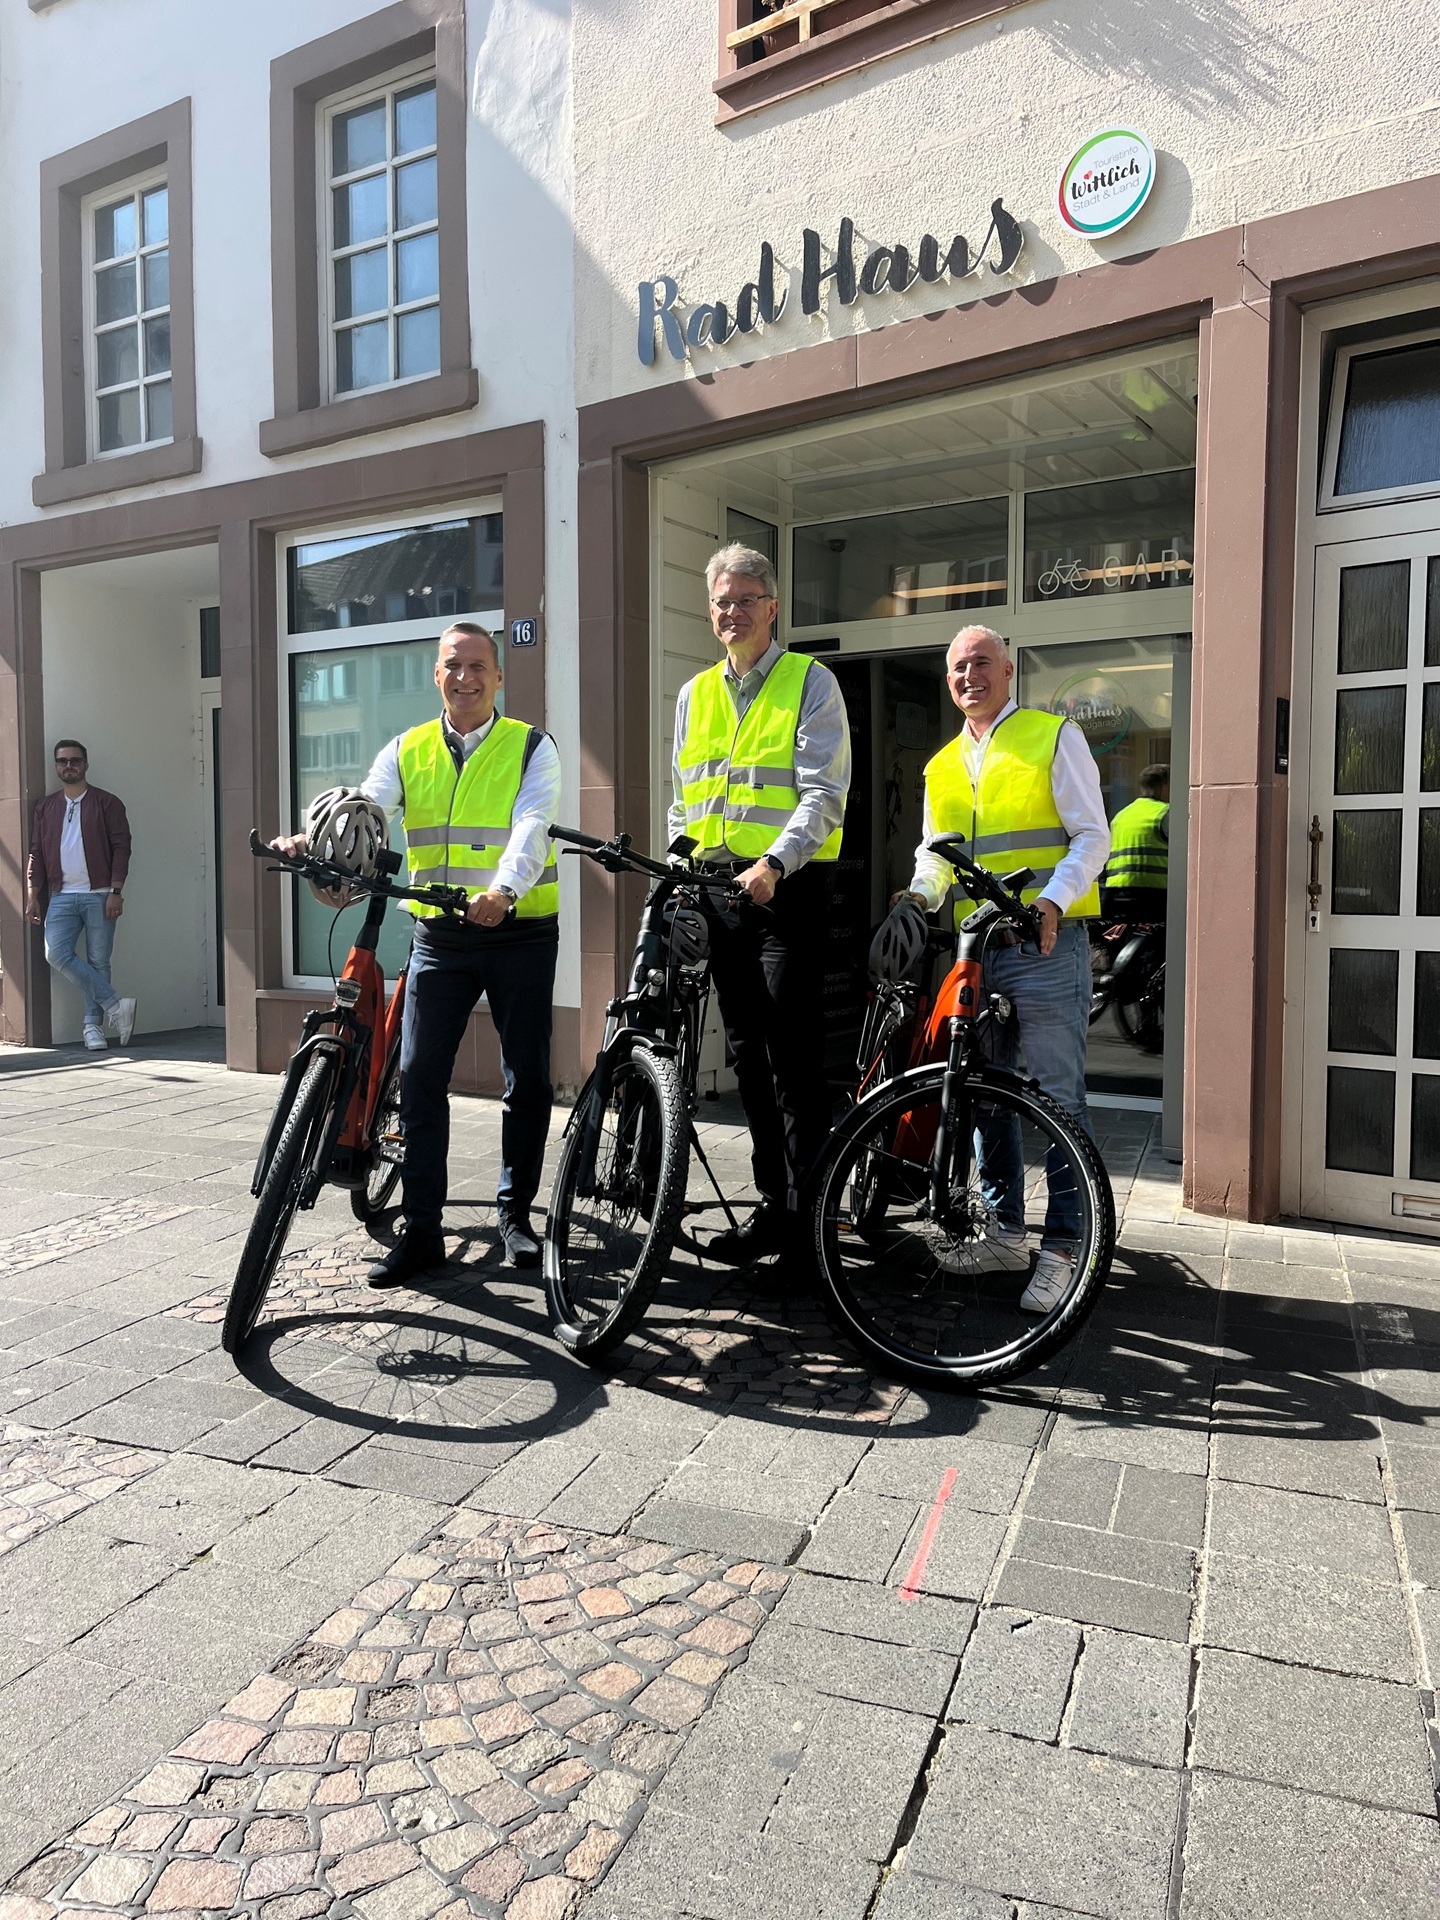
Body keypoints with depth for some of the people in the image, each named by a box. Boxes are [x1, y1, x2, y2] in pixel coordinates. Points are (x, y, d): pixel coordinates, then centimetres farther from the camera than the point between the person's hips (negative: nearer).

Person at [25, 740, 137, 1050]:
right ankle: (114, 1004, -11)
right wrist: (32, 895, 5)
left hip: (99, 895, -3)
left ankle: (93, 1024, 8)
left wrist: (116, 891, -11)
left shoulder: (106, 803, 4)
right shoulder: (46, 807, 15)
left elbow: (121, 847, -2)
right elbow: (36, 853, 14)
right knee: (57, 954, -14)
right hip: (61, 896, 3)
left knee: (98, 962, -1)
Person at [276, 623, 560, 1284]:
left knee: (527, 1080, 5)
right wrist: (315, 840, -30)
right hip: (438, 934, 2)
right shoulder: (407, 751, 8)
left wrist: (503, 889, -37)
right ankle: (422, 1229, 7)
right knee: (418, 1076, -2)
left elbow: (530, 826, -17)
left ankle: (515, 1212, 22)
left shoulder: (532, 748, 0)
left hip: (520, 931, -2)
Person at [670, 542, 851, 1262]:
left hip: (787, 887, -6)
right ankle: (773, 1202, 19)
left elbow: (823, 793, -11)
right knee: (748, 1055, 9)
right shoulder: (694, 695, 17)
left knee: (794, 1056, -8)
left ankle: (808, 1210, 0)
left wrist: (772, 864, -25)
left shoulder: (811, 682, 0)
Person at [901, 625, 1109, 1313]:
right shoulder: (943, 765, 18)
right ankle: (1004, 1228, 23)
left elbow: (1092, 835, -5)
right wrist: (921, 896, -4)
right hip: (973, 947, 6)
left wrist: (1051, 899, -21)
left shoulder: (1054, 736, 1)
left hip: (1045, 944, -6)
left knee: (1058, 1098, -6)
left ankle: (1062, 1249, 0)